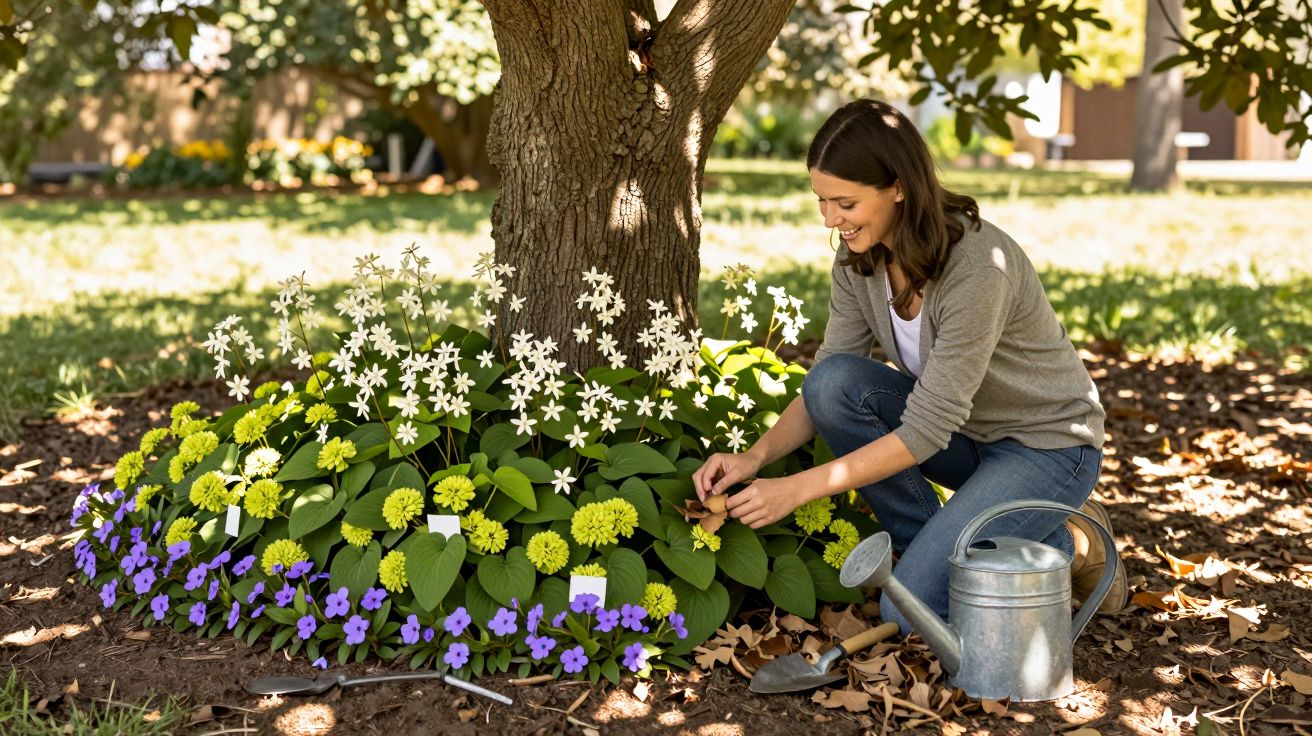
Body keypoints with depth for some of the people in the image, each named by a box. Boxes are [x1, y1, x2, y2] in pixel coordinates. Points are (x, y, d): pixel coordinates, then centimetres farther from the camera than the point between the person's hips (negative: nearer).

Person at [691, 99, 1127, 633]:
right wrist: (756, 457, -23)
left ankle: (1071, 544, 3)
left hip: (1046, 445, -7)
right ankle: (941, 550, -5)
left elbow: (925, 432, -31)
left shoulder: (978, 266, -32)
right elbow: (824, 390, -6)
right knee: (833, 382, -22)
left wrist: (797, 488, -31)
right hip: (963, 432, 7)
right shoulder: (859, 258, -9)